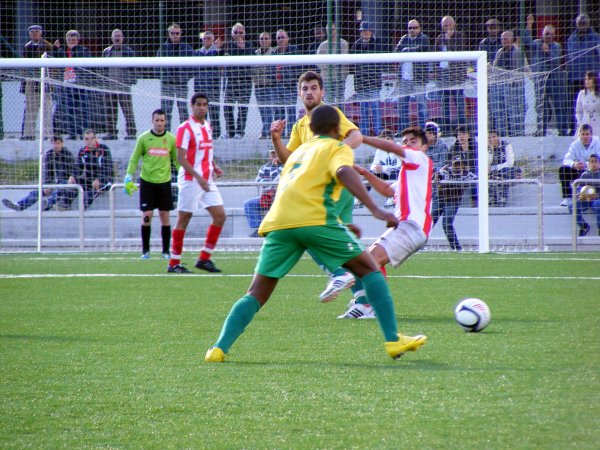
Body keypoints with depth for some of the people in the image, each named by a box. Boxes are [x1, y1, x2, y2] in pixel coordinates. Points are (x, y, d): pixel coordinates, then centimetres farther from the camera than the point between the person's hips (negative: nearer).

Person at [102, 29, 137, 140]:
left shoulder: (128, 51, 2)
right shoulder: (106, 52, 12)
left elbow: (132, 67, 1)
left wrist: (132, 81, -7)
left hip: (124, 86, -4)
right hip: (110, 87, 4)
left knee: (127, 110, -5)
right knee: (110, 110, 6)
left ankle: (131, 132, -2)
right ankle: (111, 132, 12)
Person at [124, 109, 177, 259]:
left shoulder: (171, 139, 2)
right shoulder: (143, 138, -1)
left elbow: (178, 160, 10)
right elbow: (134, 159, 4)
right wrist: (129, 178, -4)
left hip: (164, 182, 1)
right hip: (147, 182, -1)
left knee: (165, 216, 2)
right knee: (147, 215, -5)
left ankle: (166, 251, 10)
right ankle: (145, 250, 6)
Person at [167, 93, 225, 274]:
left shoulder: (207, 126, 13)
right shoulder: (185, 128, -10)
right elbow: (181, 158, -15)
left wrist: (213, 166, 6)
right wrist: (198, 177, -23)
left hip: (207, 180, 7)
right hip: (190, 180, -7)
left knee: (220, 216, 1)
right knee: (183, 219, -2)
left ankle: (204, 258, 9)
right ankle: (174, 263, 5)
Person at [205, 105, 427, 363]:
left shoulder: (299, 151, 34)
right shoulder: (338, 148, 15)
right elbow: (344, 173, -7)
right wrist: (375, 210, -16)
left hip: (277, 223, 5)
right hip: (314, 219, -5)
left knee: (256, 294, 9)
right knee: (368, 269, 10)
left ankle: (220, 348, -11)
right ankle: (393, 340, 3)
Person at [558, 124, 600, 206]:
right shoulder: (575, 144, -1)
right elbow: (566, 160, -13)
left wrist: (586, 164, -41)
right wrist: (573, 164, -37)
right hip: (579, 172, 4)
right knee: (562, 170, -19)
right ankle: (568, 198, -17)